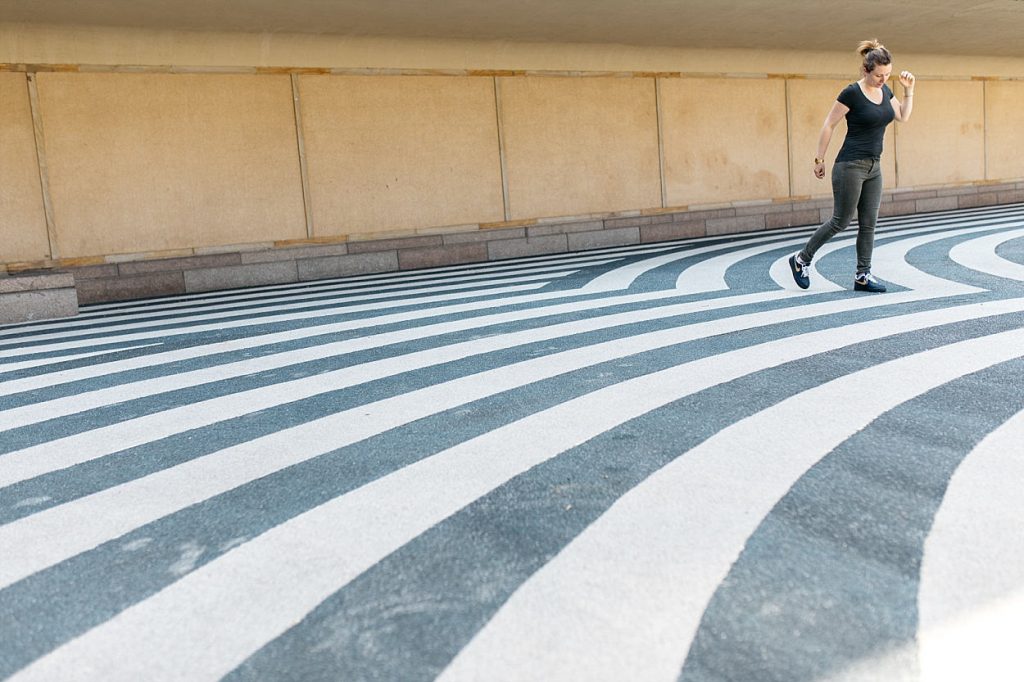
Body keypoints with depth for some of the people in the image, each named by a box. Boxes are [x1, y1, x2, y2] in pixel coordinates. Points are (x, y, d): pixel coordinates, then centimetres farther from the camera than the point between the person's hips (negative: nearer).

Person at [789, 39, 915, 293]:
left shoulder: (884, 91, 9)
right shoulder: (852, 93, -13)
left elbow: (903, 117, 17)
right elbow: (829, 125, -9)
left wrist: (909, 90, 5)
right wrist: (819, 159, -7)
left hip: (873, 167, 7)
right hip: (850, 166, -7)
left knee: (868, 223, 5)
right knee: (841, 221, -3)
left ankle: (862, 276, 11)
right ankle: (801, 259, 12)